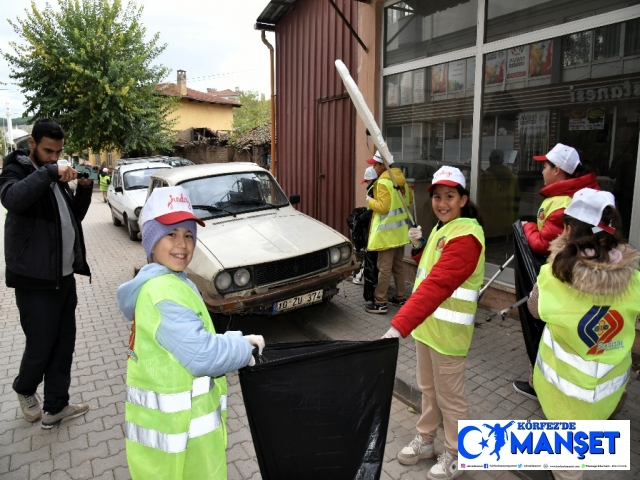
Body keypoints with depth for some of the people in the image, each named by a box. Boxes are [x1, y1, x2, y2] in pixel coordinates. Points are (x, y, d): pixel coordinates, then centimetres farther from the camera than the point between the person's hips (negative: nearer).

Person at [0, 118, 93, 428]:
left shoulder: (55, 176, 15)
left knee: (64, 345, 10)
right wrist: (50, 172, -32)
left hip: (65, 276, 7)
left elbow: (75, 216, 18)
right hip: (35, 280, -7)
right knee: (41, 345, 4)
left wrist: (84, 188, 3)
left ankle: (55, 408, 24)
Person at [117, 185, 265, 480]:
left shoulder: (173, 283, 8)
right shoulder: (163, 291, -24)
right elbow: (202, 355, -29)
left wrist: (236, 341, -3)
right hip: (175, 431, -9)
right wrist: (244, 349, -13)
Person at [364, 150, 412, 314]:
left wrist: (370, 201, -6)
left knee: (384, 268, -4)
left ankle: (380, 303, 1)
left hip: (387, 232, -9)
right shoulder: (400, 179, 10)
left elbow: (383, 207, -20)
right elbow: (409, 199, 20)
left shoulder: (383, 182, -17)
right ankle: (400, 298, 25)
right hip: (400, 230, 9)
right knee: (398, 265, 16)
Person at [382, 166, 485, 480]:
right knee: (428, 388, 22)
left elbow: (436, 285, -34)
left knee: (449, 396, 10)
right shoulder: (441, 228, 8)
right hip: (426, 322, 9)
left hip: (447, 330, -8)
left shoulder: (466, 237, -23)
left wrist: (398, 326, -41)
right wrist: (418, 246, -4)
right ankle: (425, 440, 41)